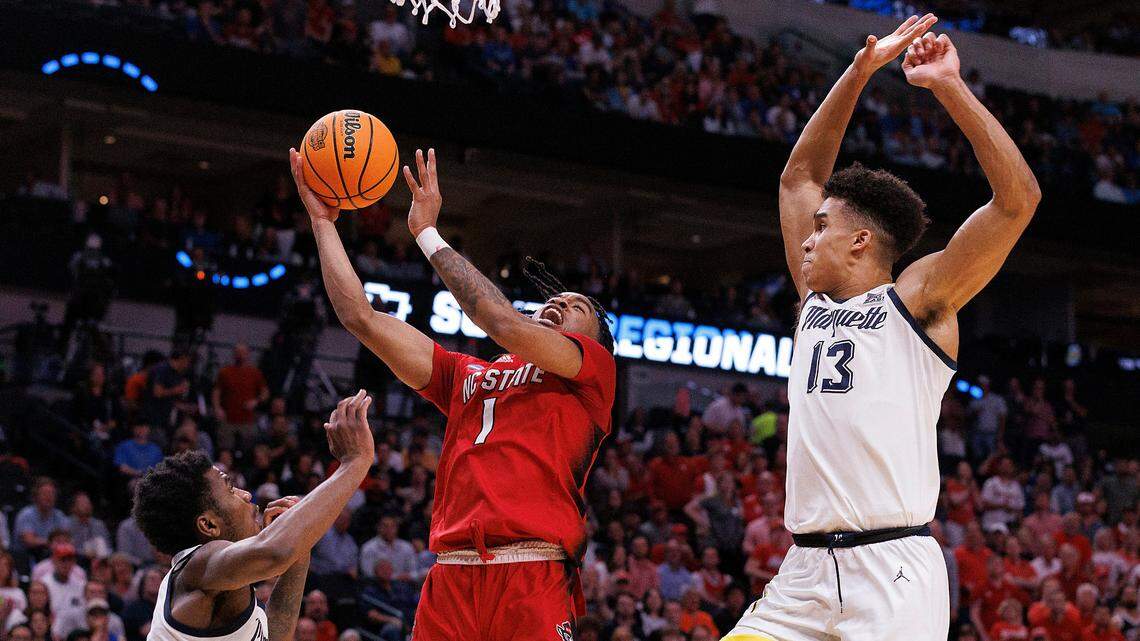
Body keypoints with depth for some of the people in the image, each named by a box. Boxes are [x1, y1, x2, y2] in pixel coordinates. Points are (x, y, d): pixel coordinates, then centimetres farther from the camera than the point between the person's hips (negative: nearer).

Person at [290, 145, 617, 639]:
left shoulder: (594, 369, 12)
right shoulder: (466, 376, 26)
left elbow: (506, 326, -5)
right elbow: (361, 318, 24)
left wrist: (428, 233, 3)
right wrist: (322, 221, 23)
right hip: (451, 577, 4)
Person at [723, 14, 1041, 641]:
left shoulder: (917, 298, 3)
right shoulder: (815, 303, 20)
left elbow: (1018, 198, -6)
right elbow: (800, 175, 27)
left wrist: (950, 88, -7)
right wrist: (859, 72, 20)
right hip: (804, 573, 6)